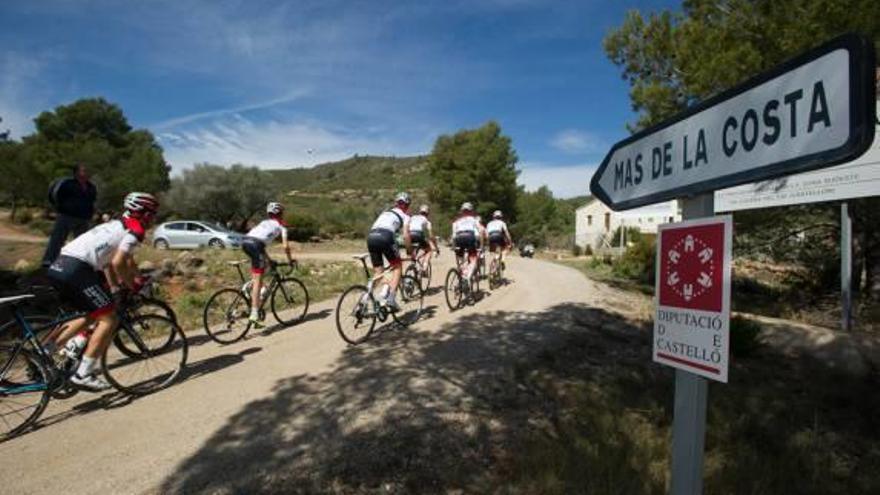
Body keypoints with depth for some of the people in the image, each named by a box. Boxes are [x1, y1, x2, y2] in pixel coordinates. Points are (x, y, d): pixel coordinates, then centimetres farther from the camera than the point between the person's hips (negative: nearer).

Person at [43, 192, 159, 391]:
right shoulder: (135, 229, -2)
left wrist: (115, 289, 35)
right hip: (76, 269, -10)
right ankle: (83, 375, -4)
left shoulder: (116, 225, 27)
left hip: (59, 265, 10)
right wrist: (132, 285, 1)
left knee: (90, 315, 25)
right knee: (108, 318, -3)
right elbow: (118, 262, -14)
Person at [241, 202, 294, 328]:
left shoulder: (264, 222, 36)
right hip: (255, 245, -6)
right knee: (258, 280, -6)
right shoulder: (281, 225, 18)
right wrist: (290, 260, 22)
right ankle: (254, 314, -10)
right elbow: (286, 246, 8)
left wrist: (268, 259, 42)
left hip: (245, 241, 6)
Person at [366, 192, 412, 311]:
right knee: (397, 266, 12)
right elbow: (405, 236, 7)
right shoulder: (404, 216, 20)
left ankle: (377, 300, 3)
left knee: (378, 272, 13)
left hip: (371, 237, 5)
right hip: (385, 237, -5)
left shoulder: (385, 212, 36)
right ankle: (391, 298, -2)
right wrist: (410, 251, 17)